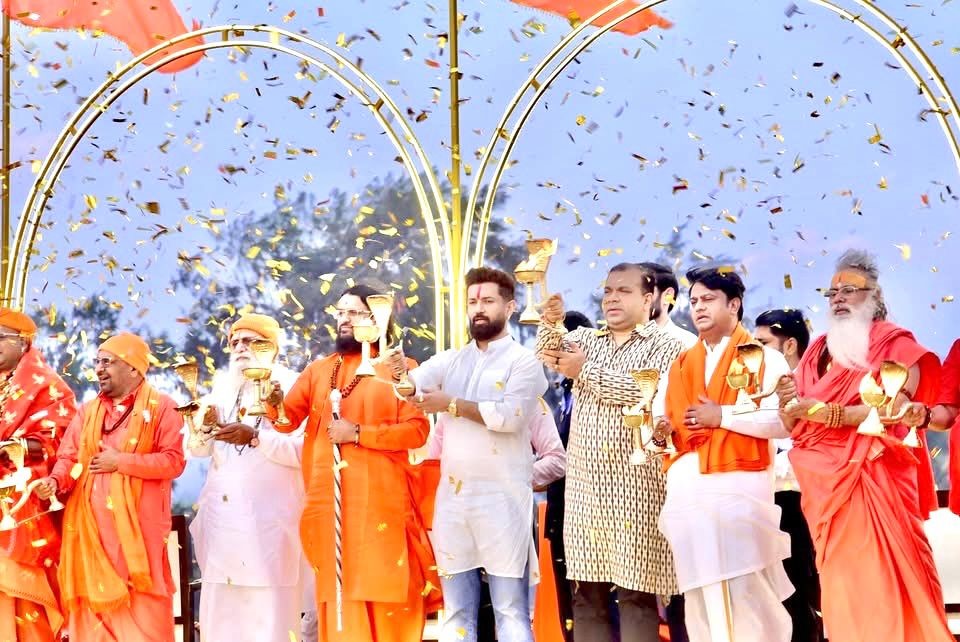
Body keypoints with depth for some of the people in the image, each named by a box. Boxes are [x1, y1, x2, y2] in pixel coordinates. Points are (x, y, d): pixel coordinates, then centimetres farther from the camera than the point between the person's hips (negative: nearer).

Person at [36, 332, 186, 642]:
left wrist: (121, 462, -12)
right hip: (91, 525, 5)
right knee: (93, 606, 4)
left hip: (137, 525, -4)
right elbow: (69, 457, 9)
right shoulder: (87, 411, 16)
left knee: (142, 614, -4)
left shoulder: (161, 407, 1)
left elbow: (173, 461, -7)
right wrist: (55, 481, -13)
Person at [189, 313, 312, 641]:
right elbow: (197, 449, 12)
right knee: (220, 609, 3)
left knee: (269, 611, -7)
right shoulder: (223, 388, 16)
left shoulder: (292, 387, -1)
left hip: (270, 519, -5)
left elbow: (306, 449, -11)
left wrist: (255, 437, -20)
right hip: (222, 518, 5)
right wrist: (204, 424, -9)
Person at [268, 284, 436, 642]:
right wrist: (273, 405, -14)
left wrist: (357, 434, -11)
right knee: (338, 592, 3)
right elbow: (290, 419, 8)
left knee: (385, 588, -3)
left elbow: (417, 430, -7)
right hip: (329, 501, 4)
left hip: (380, 500, -3)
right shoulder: (319, 370, 16)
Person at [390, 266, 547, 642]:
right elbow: (415, 384, -4)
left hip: (502, 497, -5)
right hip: (452, 496, 5)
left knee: (511, 610, -2)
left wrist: (452, 405, -11)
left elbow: (510, 415, -17)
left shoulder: (523, 361, -1)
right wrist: (399, 375, -26)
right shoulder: (450, 360, 14)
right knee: (457, 610, 9)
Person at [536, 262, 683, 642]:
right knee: (586, 591, 4)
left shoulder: (664, 346, 1)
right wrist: (550, 322, -20)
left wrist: (586, 371, -9)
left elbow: (646, 394, -15)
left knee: (635, 592, -5)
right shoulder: (587, 340, 18)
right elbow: (548, 354, 0)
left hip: (634, 484, -5)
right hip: (585, 482, 5)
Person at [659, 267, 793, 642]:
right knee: (699, 592, 5)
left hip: (739, 486, -5)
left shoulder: (764, 357, 5)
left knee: (749, 591, -8)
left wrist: (723, 416, -10)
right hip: (686, 490, 5)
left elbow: (783, 421, -8)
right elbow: (670, 423, 20)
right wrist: (660, 428, -3)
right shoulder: (681, 365, 21)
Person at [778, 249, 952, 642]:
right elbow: (795, 425, 15)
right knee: (839, 581, 6)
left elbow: (894, 407, -15)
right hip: (825, 483, 6)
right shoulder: (818, 352, 17)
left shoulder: (894, 343, 0)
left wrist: (828, 413, -17)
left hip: (872, 480, -6)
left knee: (879, 579, -10)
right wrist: (789, 406, -7)